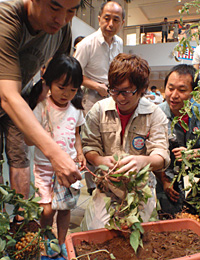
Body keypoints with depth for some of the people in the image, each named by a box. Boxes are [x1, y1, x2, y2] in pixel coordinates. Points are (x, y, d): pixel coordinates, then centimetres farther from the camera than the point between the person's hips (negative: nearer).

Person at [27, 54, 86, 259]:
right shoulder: (41, 109, -13)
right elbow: (29, 140, -16)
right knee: (48, 209, -1)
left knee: (66, 207, 13)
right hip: (46, 167, -3)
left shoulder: (75, 110, 1)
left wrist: (80, 153, 1)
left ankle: (61, 243, 36)